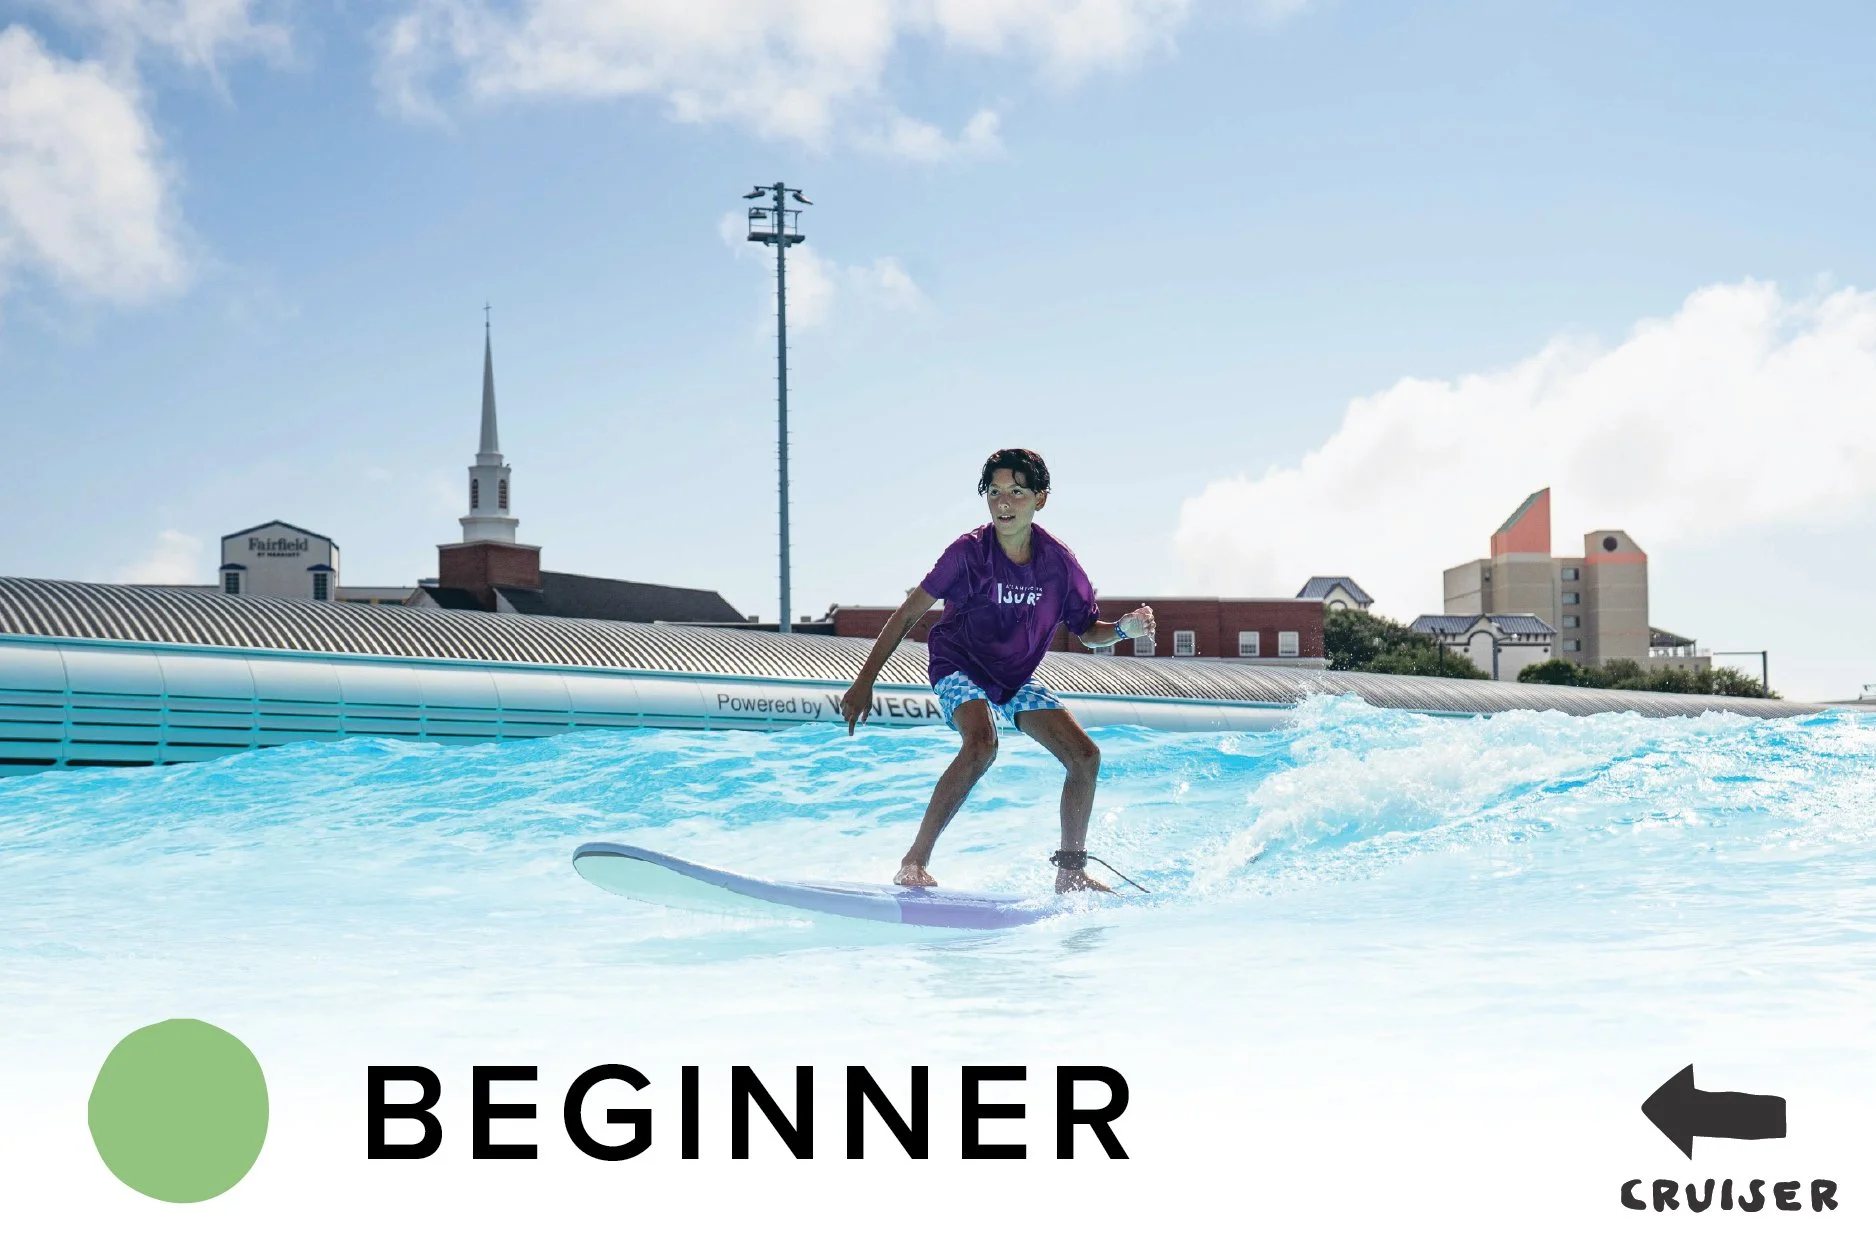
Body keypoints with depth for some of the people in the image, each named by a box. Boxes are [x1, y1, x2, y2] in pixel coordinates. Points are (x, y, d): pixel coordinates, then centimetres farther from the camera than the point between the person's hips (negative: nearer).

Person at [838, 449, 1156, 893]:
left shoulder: (1059, 561, -11)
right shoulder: (970, 551, -20)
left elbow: (1087, 631, 3)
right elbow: (907, 615, -16)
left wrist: (1126, 627, -19)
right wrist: (864, 682, -18)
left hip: (1016, 679, 5)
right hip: (960, 668, -5)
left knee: (1086, 755, -6)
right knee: (982, 744, -34)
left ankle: (1071, 872, 8)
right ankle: (913, 864, -29)